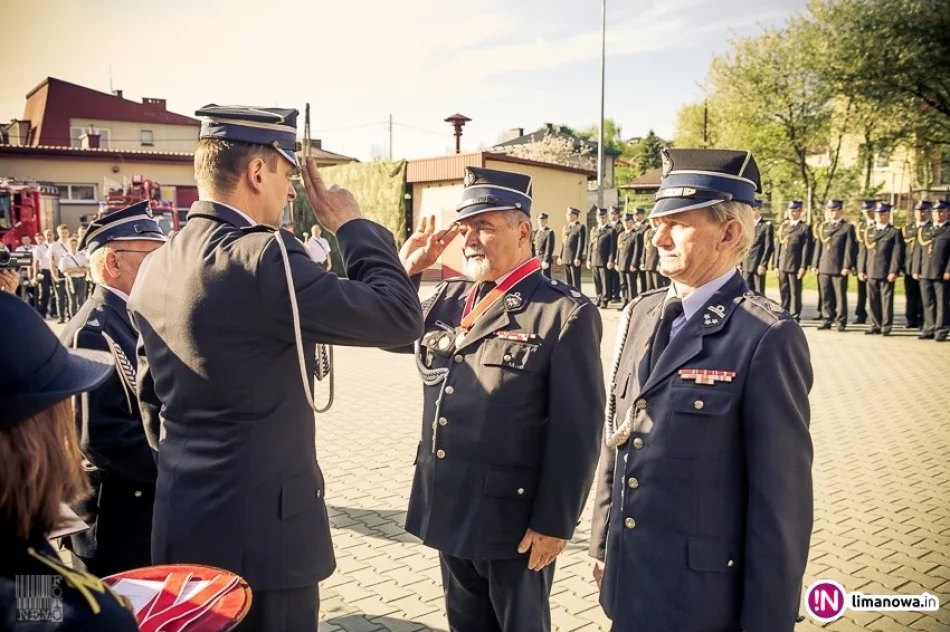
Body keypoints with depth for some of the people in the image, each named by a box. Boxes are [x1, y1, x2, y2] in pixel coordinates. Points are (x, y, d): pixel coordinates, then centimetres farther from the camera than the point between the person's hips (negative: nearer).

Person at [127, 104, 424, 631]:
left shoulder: (154, 268, 5)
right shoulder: (260, 257, -21)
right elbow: (399, 317, -19)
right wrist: (352, 225, -6)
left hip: (182, 520, 8)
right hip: (259, 527, -8)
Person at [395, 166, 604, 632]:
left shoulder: (565, 312, -14)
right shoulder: (449, 298, 6)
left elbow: (576, 430, -15)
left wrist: (554, 522, -14)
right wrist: (403, 270, 0)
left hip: (514, 519, -6)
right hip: (450, 510, 6)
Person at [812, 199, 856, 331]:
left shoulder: (847, 227, 1)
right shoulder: (823, 227, 15)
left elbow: (849, 248, -5)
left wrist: (847, 266, -12)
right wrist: (815, 264, 8)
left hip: (840, 268, -5)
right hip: (824, 267, 5)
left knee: (840, 295, -1)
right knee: (826, 296, 8)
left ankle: (841, 321, 5)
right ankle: (828, 320, 15)